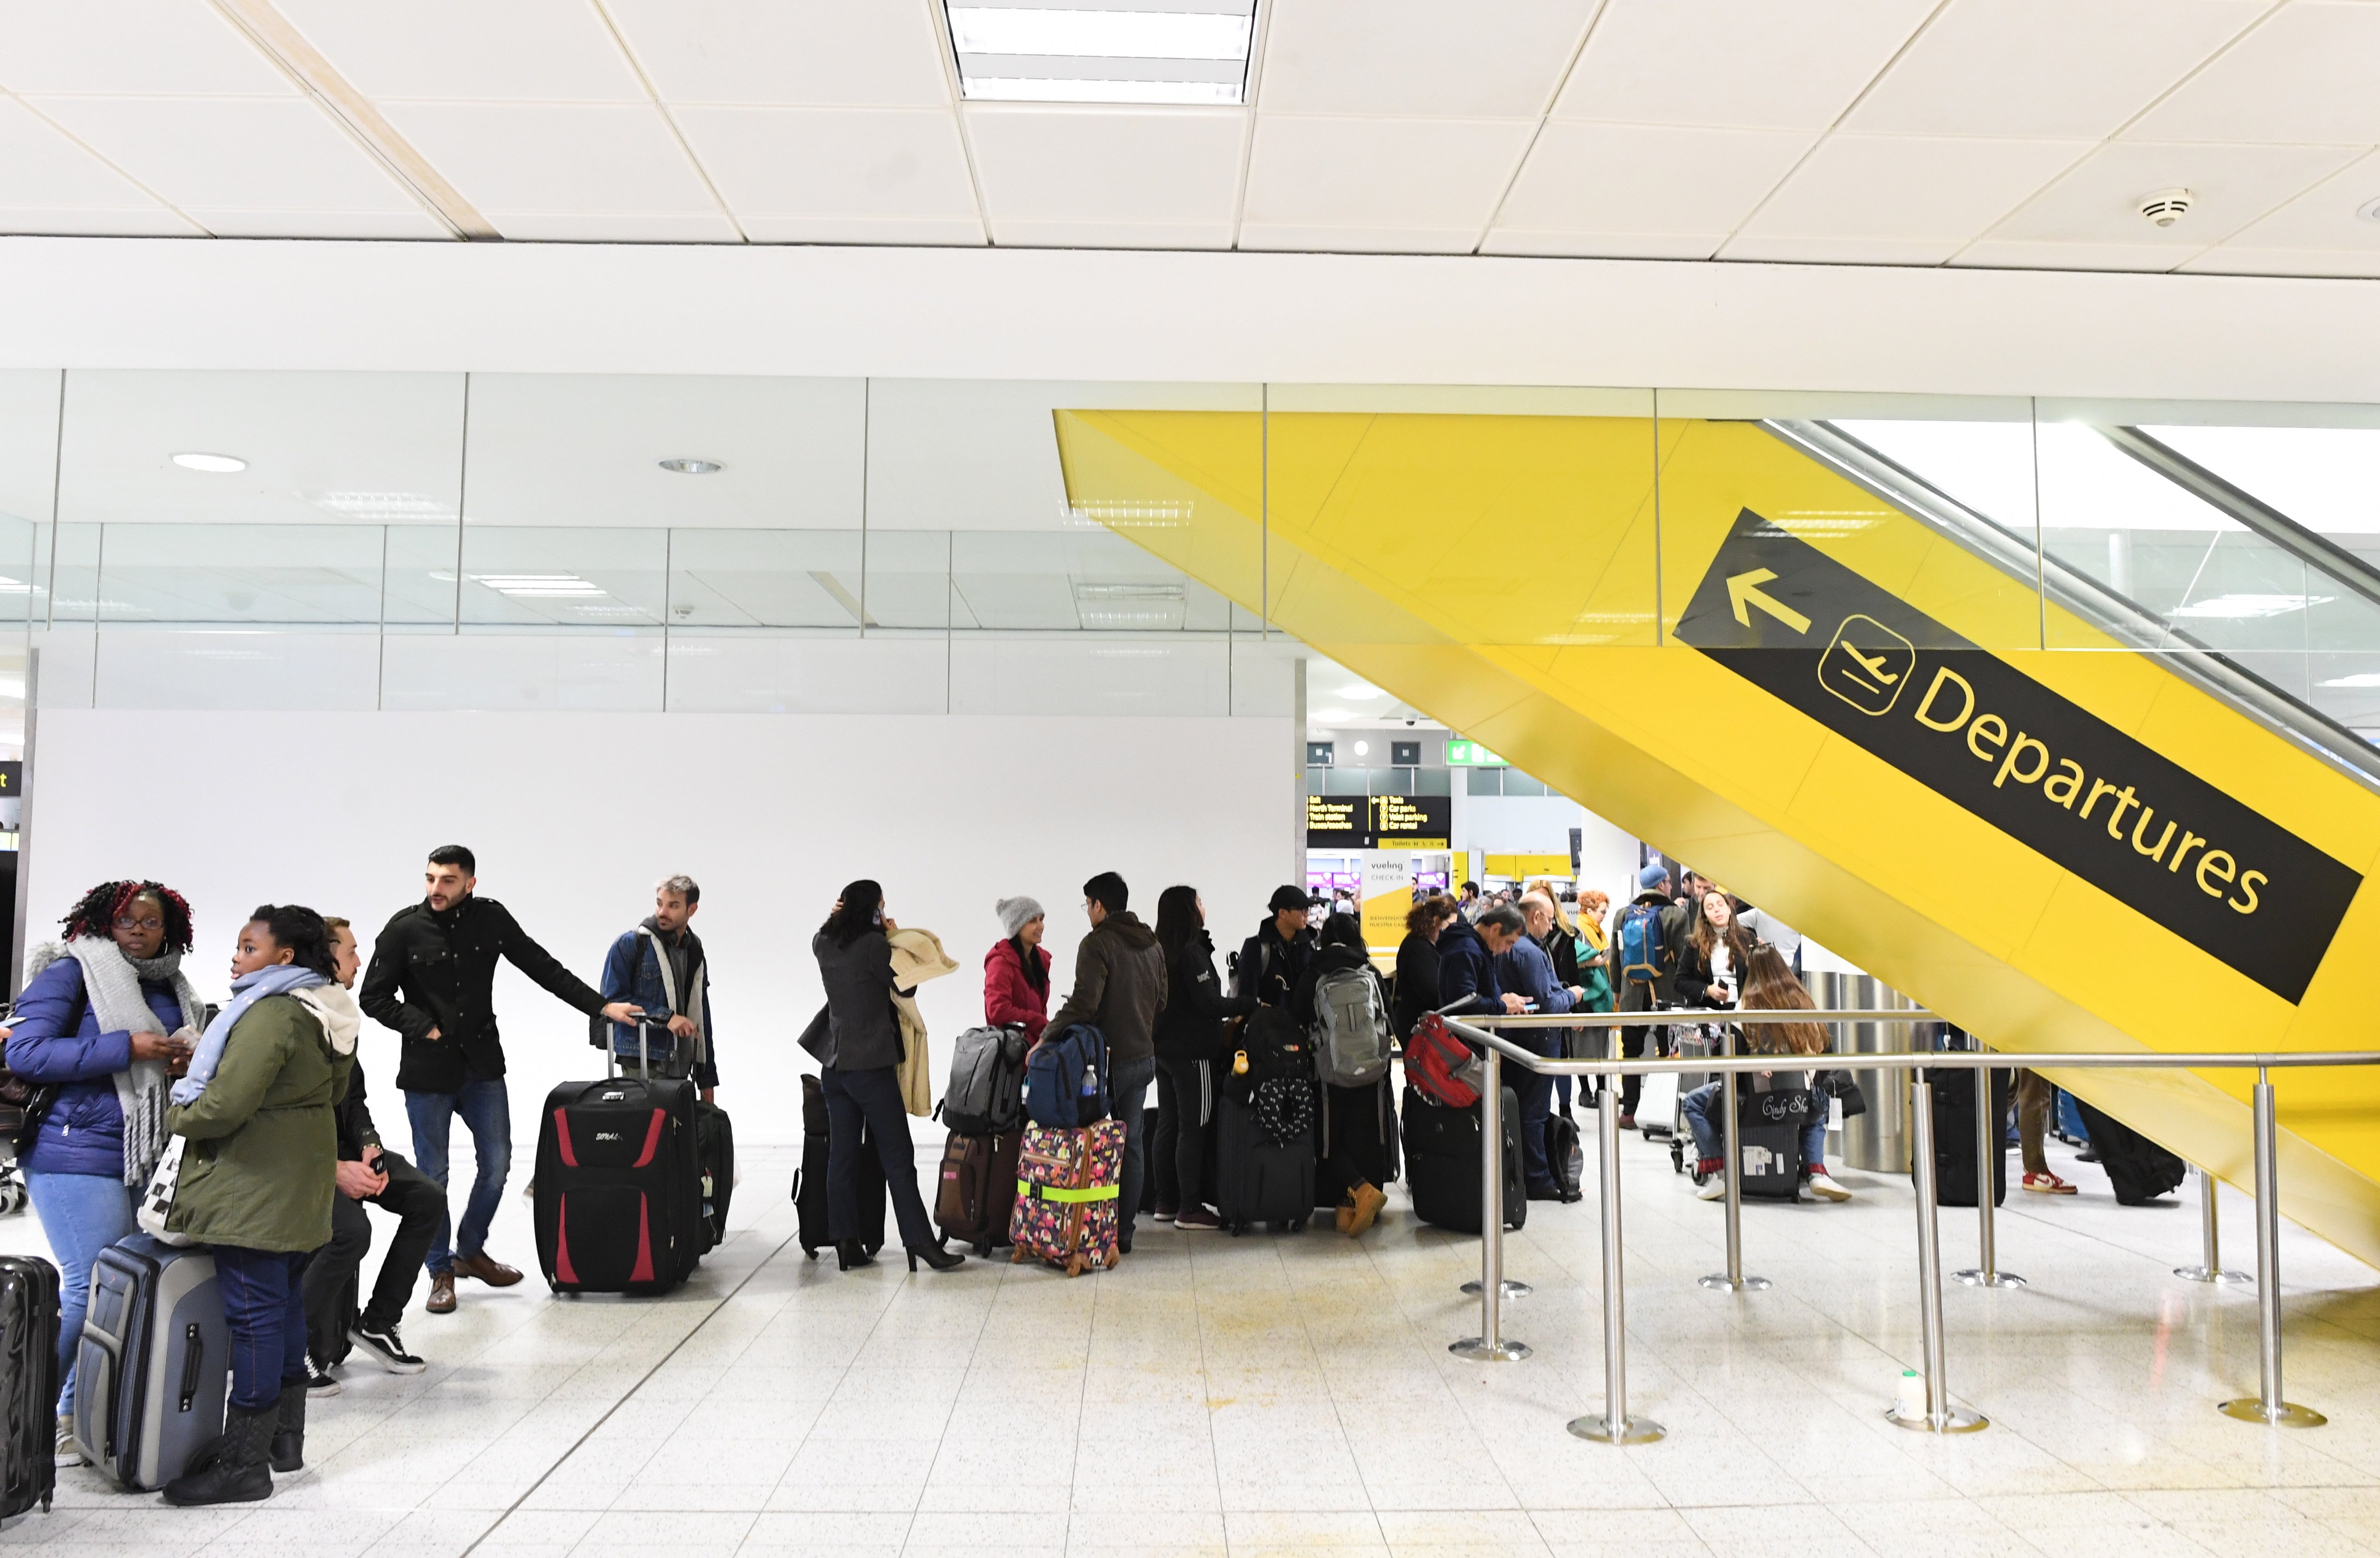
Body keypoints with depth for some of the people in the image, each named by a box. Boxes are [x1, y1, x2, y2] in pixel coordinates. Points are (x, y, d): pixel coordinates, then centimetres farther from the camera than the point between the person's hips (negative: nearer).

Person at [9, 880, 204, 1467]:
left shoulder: (170, 988, 13)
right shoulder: (72, 973, -7)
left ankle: (73, 1412, 23)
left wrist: (185, 1060, 2)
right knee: (91, 1285, -8)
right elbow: (23, 1051, -16)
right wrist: (127, 1048, -20)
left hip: (137, 1159, 7)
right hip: (76, 1154, -7)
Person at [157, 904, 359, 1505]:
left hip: (254, 1188, -10)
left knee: (253, 1311, -5)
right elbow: (334, 1091, 22)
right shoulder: (327, 1015, 11)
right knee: (286, 1302, 16)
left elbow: (224, 1106, -23)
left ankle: (243, 1463, 2)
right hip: (301, 1184, 10)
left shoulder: (270, 1014, -19)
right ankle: (285, 1437, 27)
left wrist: (177, 1115, -5)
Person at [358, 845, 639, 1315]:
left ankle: (471, 1251, 31)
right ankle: (441, 1272, 22)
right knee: (432, 1175, 7)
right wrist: (425, 1029, -13)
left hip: (483, 1066, 3)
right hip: (427, 1071, -3)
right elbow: (374, 998, -3)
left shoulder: (491, 919, -2)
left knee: (497, 1164, 9)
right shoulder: (404, 929, -9)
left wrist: (602, 1006, -2)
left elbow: (544, 968, 2)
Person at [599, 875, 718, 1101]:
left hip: (680, 1067, 5)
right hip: (641, 1064, -5)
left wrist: (707, 1078, 16)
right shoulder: (629, 944, -2)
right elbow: (613, 999, -9)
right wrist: (665, 1017, -17)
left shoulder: (695, 954, 14)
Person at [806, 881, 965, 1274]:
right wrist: (894, 940, 5)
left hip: (834, 1065, 7)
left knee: (842, 1157, 8)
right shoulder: (875, 946, -14)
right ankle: (920, 1241, 0)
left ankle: (846, 1243, 11)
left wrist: (836, 916, 10)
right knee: (897, 1156, -2)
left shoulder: (824, 946, 5)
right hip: (872, 1065, -7)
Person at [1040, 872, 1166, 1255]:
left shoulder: (1098, 943, -13)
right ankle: (1124, 1233, 16)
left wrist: (1046, 1038, -19)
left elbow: (1083, 1002, -23)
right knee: (1131, 1145, 11)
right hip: (1144, 1057, 7)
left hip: (1107, 1060, -7)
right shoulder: (1152, 944, 12)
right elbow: (1160, 1002, 17)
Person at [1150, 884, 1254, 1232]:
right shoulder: (1192, 952, -16)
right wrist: (1251, 1005, -6)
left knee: (1167, 1125, 13)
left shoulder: (1158, 952, 10)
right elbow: (1209, 1003, -17)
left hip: (1163, 1049, 9)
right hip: (1192, 1053, -9)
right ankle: (1190, 1209, 1)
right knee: (1193, 1129, -3)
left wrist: (1222, 1021, 18)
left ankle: (1166, 1202, 20)